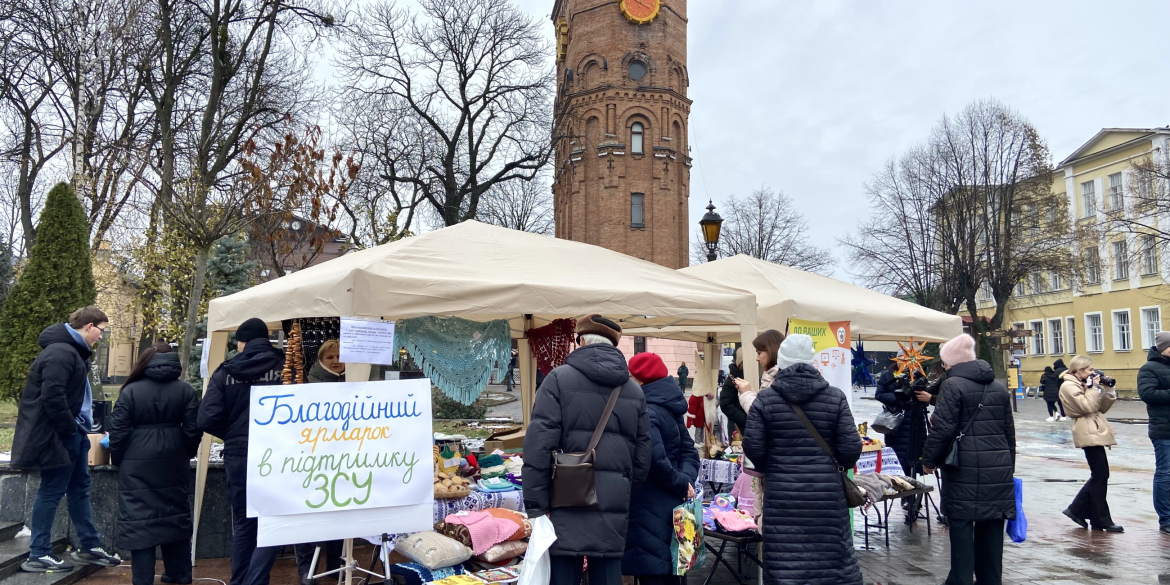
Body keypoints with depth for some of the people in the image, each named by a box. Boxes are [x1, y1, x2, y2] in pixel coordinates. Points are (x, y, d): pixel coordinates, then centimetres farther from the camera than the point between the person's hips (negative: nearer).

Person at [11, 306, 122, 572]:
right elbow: (52, 397, -26)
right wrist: (70, 429, -17)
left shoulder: (73, 351, 14)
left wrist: (78, 428, 11)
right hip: (58, 435, -11)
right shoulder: (61, 353, -19)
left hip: (72, 432, 11)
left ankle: (90, 547, 24)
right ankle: (38, 555, 12)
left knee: (79, 488, 15)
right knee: (51, 492, 0)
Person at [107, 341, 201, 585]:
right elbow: (193, 429, 1)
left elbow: (118, 430, -3)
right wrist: (186, 454, 16)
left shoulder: (130, 391, -4)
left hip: (137, 464, -3)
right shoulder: (185, 390, 2)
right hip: (173, 462, 3)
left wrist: (117, 458, 11)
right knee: (175, 513, 15)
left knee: (139, 519, 2)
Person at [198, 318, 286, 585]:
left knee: (242, 524, 18)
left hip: (237, 457, 3)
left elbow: (208, 419, -8)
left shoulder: (225, 372, -2)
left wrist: (233, 435, 11)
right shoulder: (287, 368, -8)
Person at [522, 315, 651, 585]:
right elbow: (642, 457, 12)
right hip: (613, 506, 4)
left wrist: (536, 507, -7)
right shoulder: (634, 390, 10)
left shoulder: (559, 379, -3)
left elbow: (539, 446, -10)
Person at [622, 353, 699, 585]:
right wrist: (686, 481, -3)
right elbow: (689, 451, 11)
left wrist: (680, 484, -12)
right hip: (673, 503, 9)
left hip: (651, 507, -9)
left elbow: (655, 460, -26)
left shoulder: (646, 412, -17)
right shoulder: (671, 408, 10)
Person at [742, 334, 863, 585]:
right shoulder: (835, 397, -1)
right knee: (833, 558, 12)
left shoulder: (765, 398, -3)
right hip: (826, 492, 1)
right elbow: (851, 447, -3)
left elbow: (753, 447, -5)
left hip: (782, 494, -1)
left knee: (785, 563, 5)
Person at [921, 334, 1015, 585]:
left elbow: (943, 428, -14)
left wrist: (929, 460, -3)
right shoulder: (999, 387, 14)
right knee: (991, 526, 11)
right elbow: (1009, 430, 19)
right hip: (998, 466, 7)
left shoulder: (953, 385, -8)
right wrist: (1009, 465, 26)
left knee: (962, 524, 0)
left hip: (965, 467, -6)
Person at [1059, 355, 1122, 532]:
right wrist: (1093, 388, -10)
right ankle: (1102, 521, 2)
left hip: (1095, 433, 10)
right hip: (1088, 434, -10)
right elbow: (1087, 406, -20)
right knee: (1100, 476, -6)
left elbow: (1102, 408, 17)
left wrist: (1108, 389, 7)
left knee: (1098, 476, 11)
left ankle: (1077, 509, 19)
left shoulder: (1082, 384, 18)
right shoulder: (1069, 386, -10)